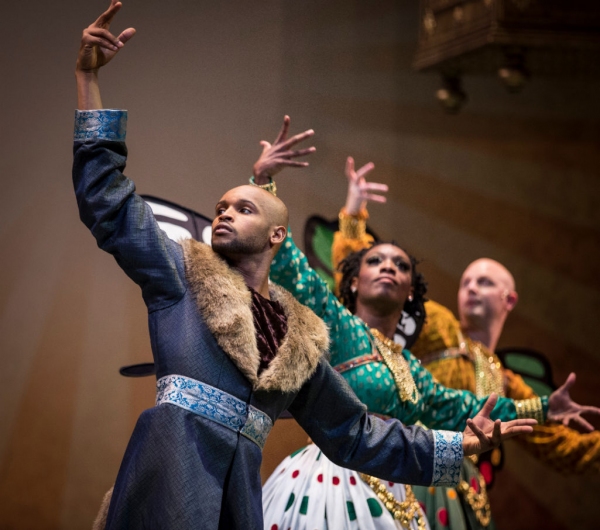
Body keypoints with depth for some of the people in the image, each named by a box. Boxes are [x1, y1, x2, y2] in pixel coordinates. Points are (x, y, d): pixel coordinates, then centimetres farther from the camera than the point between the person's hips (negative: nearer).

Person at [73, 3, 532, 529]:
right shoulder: (182, 275, 12)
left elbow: (353, 433, 25)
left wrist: (459, 445, 20)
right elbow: (108, 201, 4)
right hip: (173, 468, -4)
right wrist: (88, 77, -3)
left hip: (240, 487, 4)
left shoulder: (300, 341, 20)